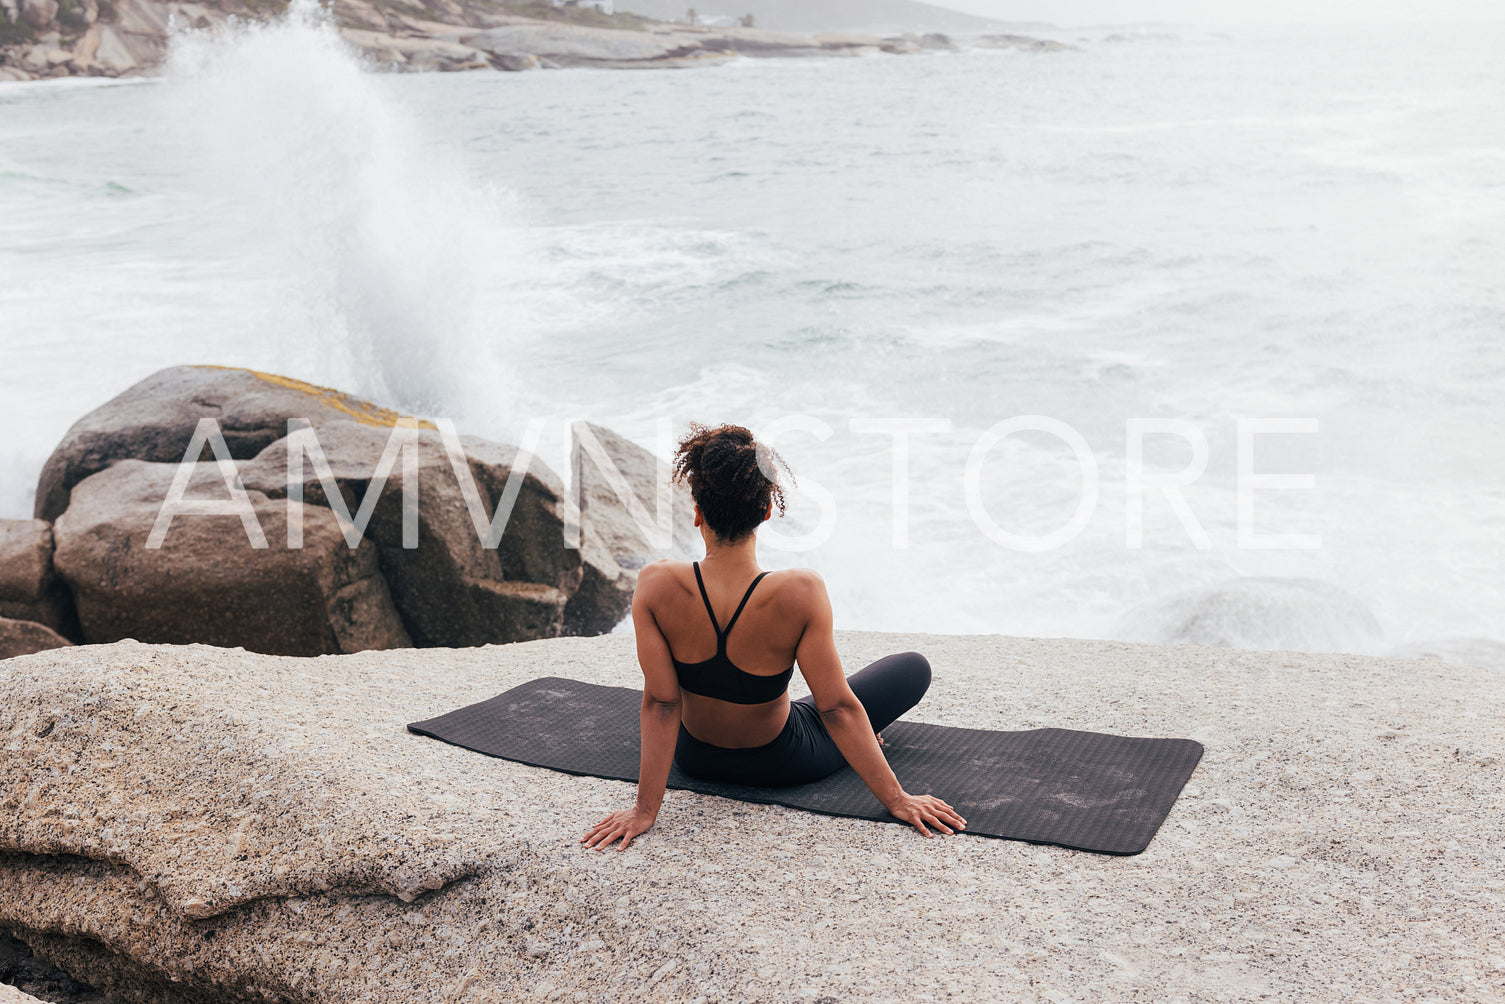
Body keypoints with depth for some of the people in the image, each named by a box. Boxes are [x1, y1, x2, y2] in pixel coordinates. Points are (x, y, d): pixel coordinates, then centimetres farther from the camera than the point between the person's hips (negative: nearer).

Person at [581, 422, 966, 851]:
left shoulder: (656, 586, -28)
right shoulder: (799, 593, -33)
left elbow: (660, 704, -21)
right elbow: (837, 707, -25)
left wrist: (645, 808, -11)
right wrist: (897, 799, -14)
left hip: (695, 758, 3)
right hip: (781, 763, -2)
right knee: (914, 667, 16)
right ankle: (862, 734, 47)